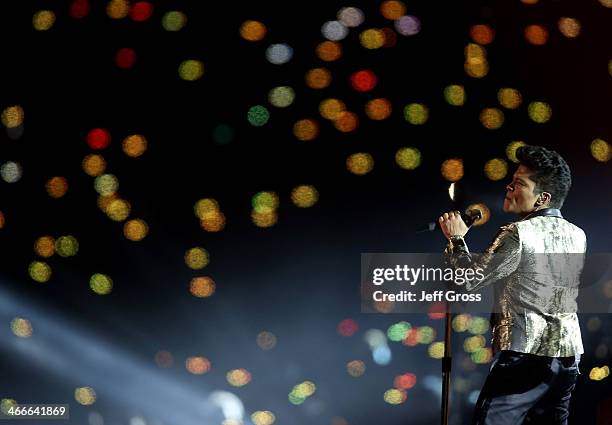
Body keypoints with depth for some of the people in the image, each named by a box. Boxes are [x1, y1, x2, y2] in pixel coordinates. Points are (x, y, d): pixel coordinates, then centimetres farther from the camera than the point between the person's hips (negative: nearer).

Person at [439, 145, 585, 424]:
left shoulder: (517, 234, -12)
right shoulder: (577, 236, 10)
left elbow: (471, 279, -8)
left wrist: (456, 239, 6)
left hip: (524, 353, -7)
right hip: (568, 355, 7)